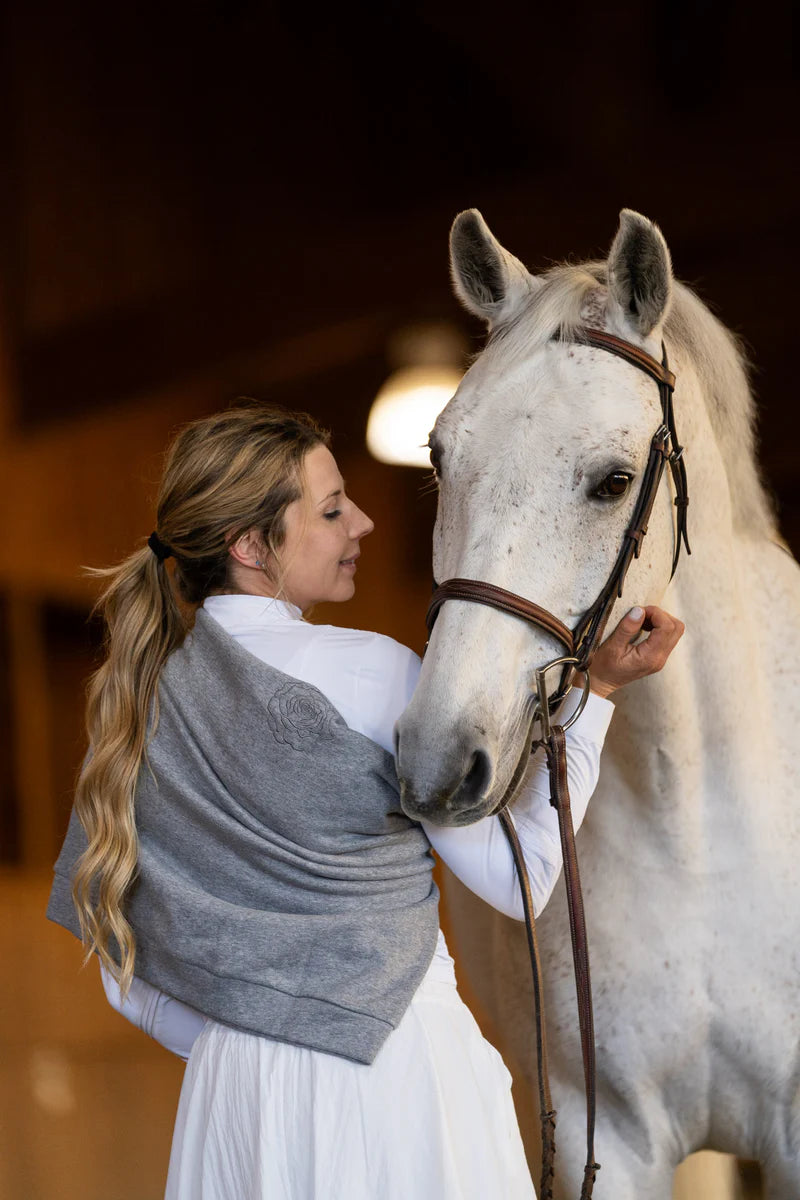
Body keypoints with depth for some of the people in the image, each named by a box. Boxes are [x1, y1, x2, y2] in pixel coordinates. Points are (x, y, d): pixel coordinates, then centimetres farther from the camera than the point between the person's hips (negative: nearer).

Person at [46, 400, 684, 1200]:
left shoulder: (141, 692, 3)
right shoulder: (375, 675, -15)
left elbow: (122, 966, 6)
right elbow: (518, 880, -9)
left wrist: (240, 1046, 16)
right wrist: (597, 691, -5)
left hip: (234, 1078, 6)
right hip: (395, 1074, -5)